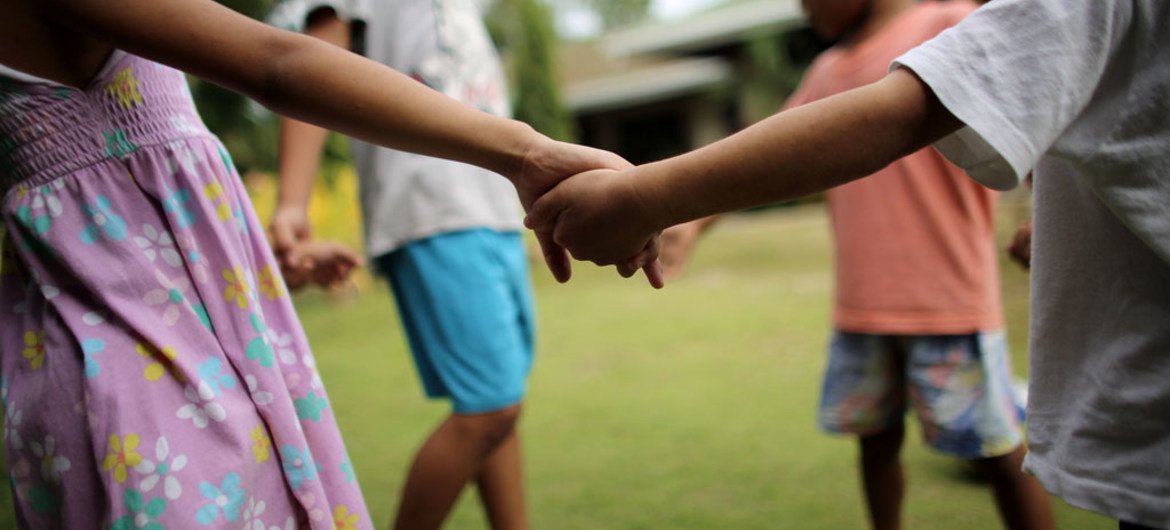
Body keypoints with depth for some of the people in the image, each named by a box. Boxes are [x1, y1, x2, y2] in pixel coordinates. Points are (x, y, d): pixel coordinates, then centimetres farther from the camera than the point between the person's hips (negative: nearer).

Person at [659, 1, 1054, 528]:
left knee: (996, 449, 1)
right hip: (860, 306, 6)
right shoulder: (826, 70, 16)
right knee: (876, 437, 13)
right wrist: (695, 222, 8)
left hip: (948, 301, -6)